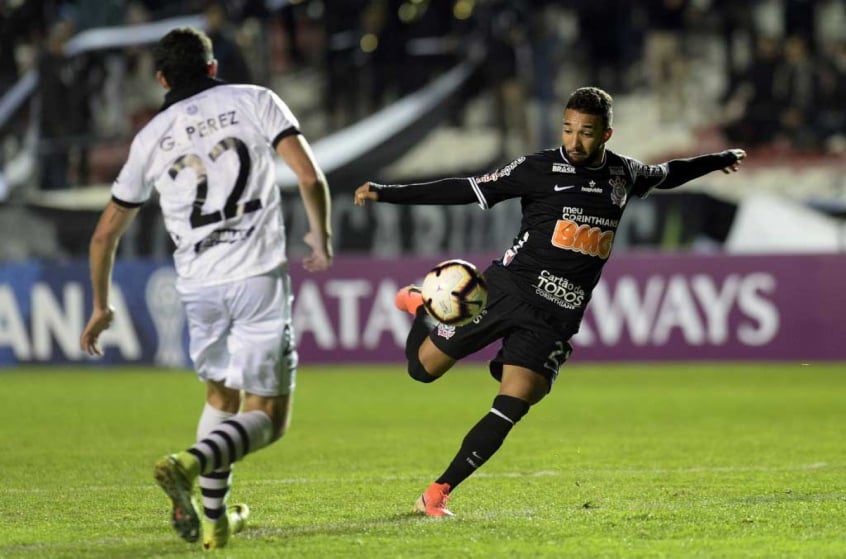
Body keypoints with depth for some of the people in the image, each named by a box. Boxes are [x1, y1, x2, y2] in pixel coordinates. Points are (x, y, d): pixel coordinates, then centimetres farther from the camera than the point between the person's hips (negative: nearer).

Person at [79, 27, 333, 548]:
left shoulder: (151, 137, 13)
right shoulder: (254, 101, 6)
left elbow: (105, 235, 18)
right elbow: (310, 176, -6)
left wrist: (101, 306, 32)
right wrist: (322, 237, 12)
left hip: (198, 286, 4)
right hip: (259, 276, -3)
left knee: (222, 395, 27)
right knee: (266, 418, 2)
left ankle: (214, 519, 22)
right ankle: (191, 464, -25)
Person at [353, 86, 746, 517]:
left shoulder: (623, 174, 10)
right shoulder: (540, 169, -4)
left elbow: (666, 175, 32)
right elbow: (468, 190, -6)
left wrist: (719, 160, 45)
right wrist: (386, 194, -13)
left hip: (556, 317, 3)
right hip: (507, 289, -3)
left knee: (510, 410, -10)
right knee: (422, 366, -3)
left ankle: (437, 493, -1)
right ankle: (421, 307, 30)